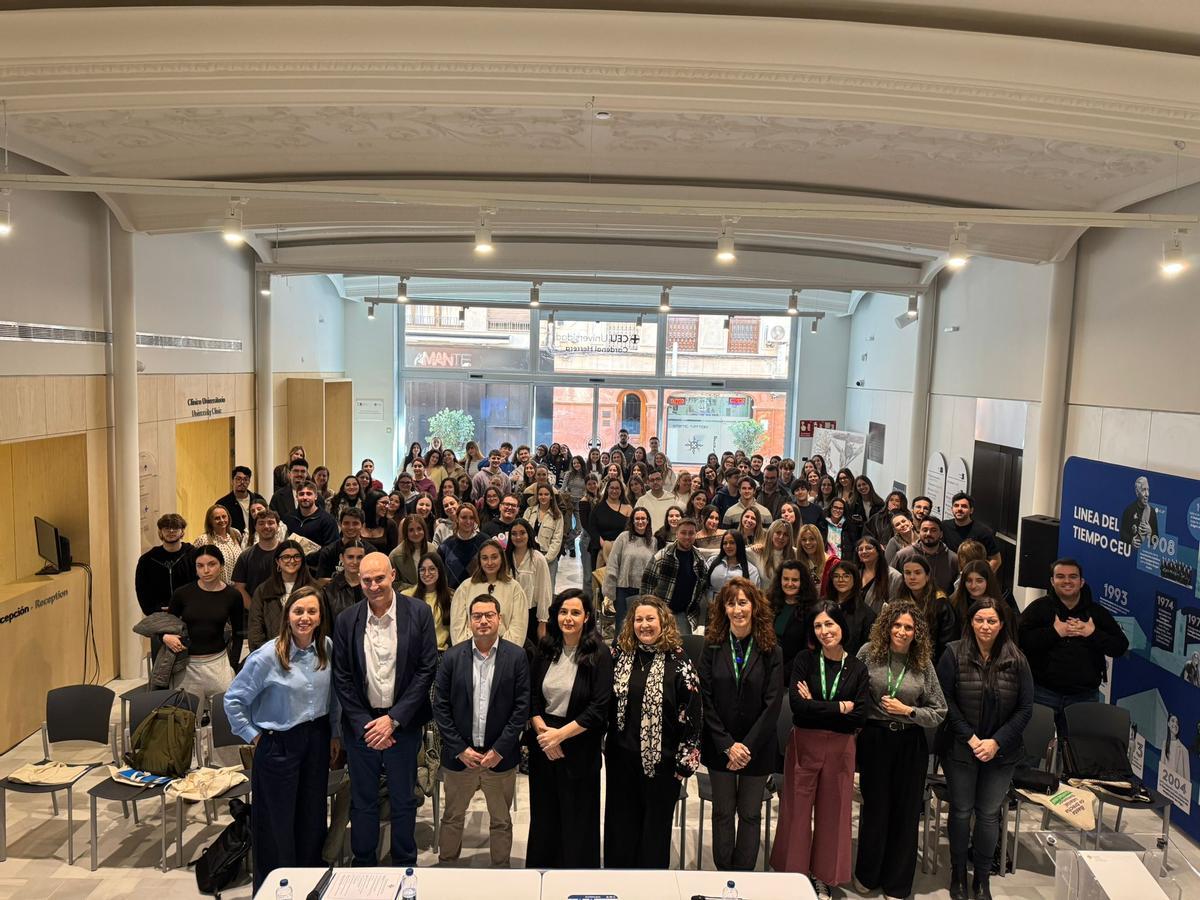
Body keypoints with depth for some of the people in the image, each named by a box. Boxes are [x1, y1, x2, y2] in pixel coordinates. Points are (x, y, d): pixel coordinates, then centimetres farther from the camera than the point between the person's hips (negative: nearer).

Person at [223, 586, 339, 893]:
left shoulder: (327, 647, -4)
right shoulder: (268, 656, -18)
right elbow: (233, 700, -10)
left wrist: (335, 733, 9)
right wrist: (254, 737, -6)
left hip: (317, 738, 4)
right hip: (279, 743, -4)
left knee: (312, 813, 15)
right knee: (278, 819, 9)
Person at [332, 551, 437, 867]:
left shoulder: (418, 613, -9)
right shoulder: (347, 620, -3)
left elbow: (427, 669, -8)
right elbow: (341, 678, -1)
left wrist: (394, 719, -12)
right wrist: (364, 725, -8)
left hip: (403, 724, -1)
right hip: (360, 724, 1)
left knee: (403, 802, 13)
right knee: (362, 802, 15)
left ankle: (405, 866, 32)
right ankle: (363, 865, 34)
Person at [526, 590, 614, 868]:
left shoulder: (599, 654, -11)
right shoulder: (544, 649, 2)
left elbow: (599, 709, -14)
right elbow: (531, 697, 6)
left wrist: (560, 734, -15)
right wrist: (542, 730, -9)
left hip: (580, 747, -4)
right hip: (542, 746, 4)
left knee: (578, 815, 7)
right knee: (544, 812, 15)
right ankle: (540, 865, 34)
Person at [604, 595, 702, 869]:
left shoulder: (677, 662, -10)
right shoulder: (619, 655, 1)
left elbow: (692, 713, -10)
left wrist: (686, 759, -10)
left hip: (661, 758, -3)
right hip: (621, 755, 4)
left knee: (656, 823, 11)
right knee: (620, 822, 14)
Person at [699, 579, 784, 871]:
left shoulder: (771, 651, -6)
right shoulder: (713, 646, -4)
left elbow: (773, 704, -8)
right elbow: (705, 699, -6)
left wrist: (748, 746, -13)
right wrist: (727, 745, -11)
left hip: (758, 747, -1)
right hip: (719, 746, 1)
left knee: (750, 815, 8)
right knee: (723, 813, 10)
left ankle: (743, 877, 22)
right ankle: (723, 873, 24)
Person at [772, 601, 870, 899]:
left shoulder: (857, 668, 1)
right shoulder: (805, 660, -3)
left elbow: (859, 717, -7)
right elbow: (796, 704, -14)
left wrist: (815, 707, -11)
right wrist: (839, 708, -12)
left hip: (840, 748, 1)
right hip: (804, 744, -1)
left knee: (832, 812, 9)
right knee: (797, 810, 5)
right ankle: (794, 873, 21)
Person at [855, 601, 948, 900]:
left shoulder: (923, 664, -1)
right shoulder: (868, 653, -5)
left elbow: (939, 713, 1)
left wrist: (907, 711, -12)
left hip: (911, 744, 1)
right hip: (874, 740, -1)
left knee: (905, 812, 9)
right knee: (874, 807, 11)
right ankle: (867, 876, 32)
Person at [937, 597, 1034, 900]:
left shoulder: (1017, 660, -2)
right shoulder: (954, 654, -7)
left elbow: (1025, 709, -2)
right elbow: (945, 701, -8)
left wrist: (996, 742, -10)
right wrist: (970, 738, -13)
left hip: (1001, 752, 1)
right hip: (961, 749, -1)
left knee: (989, 814, 9)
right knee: (961, 811, 9)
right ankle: (958, 874, 26)